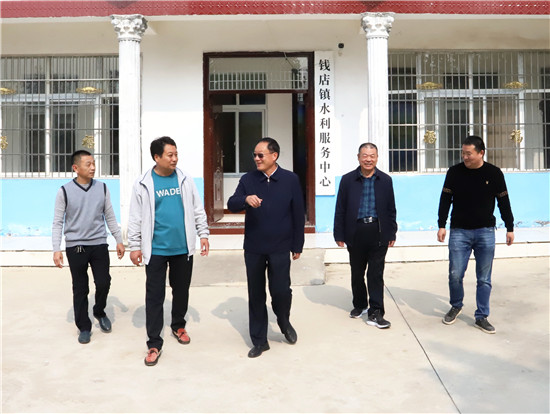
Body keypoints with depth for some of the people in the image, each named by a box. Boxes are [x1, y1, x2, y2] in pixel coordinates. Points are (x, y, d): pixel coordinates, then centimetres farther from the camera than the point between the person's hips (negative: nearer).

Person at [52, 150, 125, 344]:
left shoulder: (102, 188, 2)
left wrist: (119, 240, 8)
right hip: (75, 246, -2)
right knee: (80, 289, 6)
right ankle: (84, 327, 20)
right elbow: (58, 222, -2)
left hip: (99, 244, 2)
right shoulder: (65, 191, -5)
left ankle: (99, 312, 29)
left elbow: (110, 217, 9)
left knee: (103, 283, 0)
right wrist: (56, 249, -8)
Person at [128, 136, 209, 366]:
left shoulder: (184, 179, 3)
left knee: (181, 290, 16)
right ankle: (154, 343, 10)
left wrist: (203, 234, 4)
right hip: (156, 250, -3)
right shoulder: (143, 184, -4)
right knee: (154, 295, 1)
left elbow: (197, 210, 9)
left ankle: (178, 326, 39)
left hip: (183, 248, 3)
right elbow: (136, 218, -1)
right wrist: (134, 246, -1)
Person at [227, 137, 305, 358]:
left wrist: (297, 246, 0)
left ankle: (284, 322, 29)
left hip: (280, 248, -2)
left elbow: (298, 214, 1)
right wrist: (245, 199, -30)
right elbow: (231, 204, -8)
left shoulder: (290, 179, -2)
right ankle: (259, 340, 22)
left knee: (281, 290, -4)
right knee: (256, 294, 8)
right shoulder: (248, 179, 2)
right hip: (253, 248, 2)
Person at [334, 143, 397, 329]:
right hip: (356, 233, 1)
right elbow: (340, 209, 4)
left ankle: (375, 313, 5)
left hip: (378, 232, 0)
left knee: (376, 274, 0)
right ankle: (359, 305, 31)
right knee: (357, 272, 13)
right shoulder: (348, 180, 3)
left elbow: (391, 209, 10)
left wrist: (392, 233, 6)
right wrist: (339, 235, 0)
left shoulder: (385, 180, 7)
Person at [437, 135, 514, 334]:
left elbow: (504, 202, 8)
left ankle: (481, 317, 16)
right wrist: (441, 225, -2)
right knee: (455, 274, 0)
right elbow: (445, 199, 3)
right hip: (459, 231, 0)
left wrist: (510, 228, 9)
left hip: (485, 232, 0)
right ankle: (456, 306, 26)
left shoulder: (494, 173, 1)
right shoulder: (454, 172, 0)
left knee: (484, 278, 4)